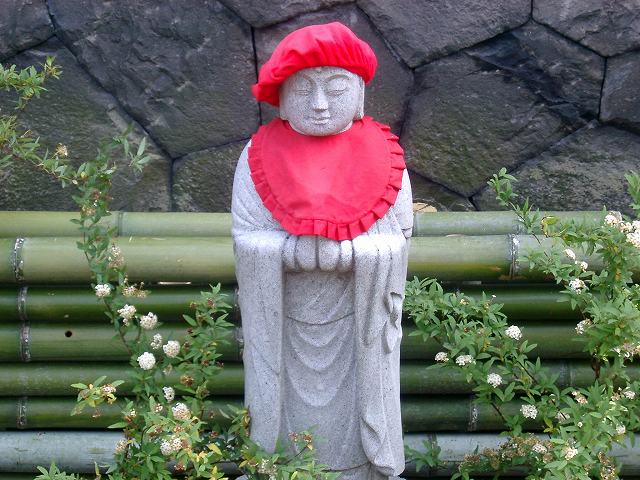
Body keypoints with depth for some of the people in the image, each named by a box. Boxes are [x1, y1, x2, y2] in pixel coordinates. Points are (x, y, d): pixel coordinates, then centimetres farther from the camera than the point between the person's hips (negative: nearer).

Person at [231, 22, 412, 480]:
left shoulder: (382, 156, -7)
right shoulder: (261, 155, -8)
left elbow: (395, 241, -8)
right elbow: (250, 242, -14)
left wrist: (308, 247, -18)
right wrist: (353, 247, -19)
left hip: (356, 322, 0)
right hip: (286, 320, 0)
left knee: (352, 406, 11)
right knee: (291, 402, 12)